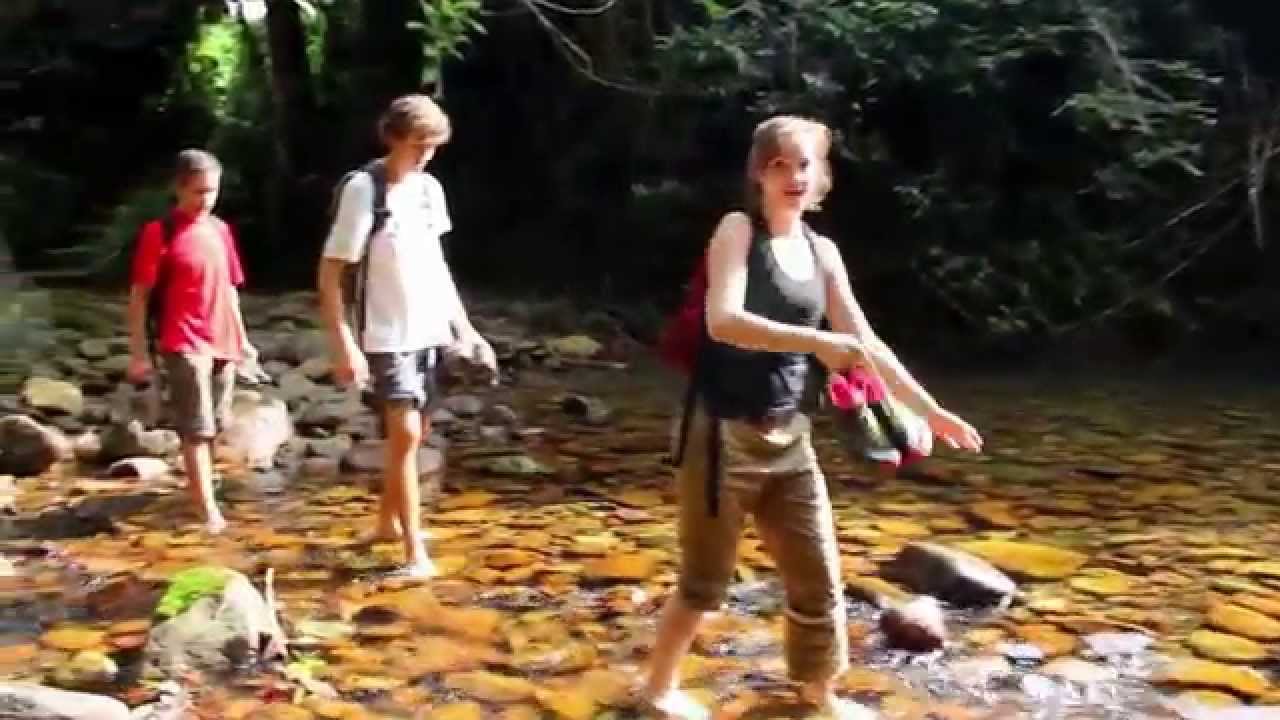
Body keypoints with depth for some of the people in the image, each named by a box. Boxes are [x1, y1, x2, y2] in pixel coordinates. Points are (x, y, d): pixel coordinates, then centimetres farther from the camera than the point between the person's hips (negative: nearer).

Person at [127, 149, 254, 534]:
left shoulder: (220, 230, 10)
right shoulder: (159, 232, -8)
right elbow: (139, 296, -8)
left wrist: (241, 338, 17)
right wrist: (138, 352, -11)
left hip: (223, 344, 6)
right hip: (184, 345, -6)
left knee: (213, 427, 14)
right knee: (197, 429, -8)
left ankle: (197, 489, 31)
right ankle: (209, 510, -6)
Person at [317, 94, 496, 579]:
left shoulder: (430, 189, 7)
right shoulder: (364, 188, -13)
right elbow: (330, 272, -14)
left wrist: (464, 327, 13)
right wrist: (344, 345, -21)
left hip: (429, 332, 7)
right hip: (386, 336, -7)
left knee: (417, 433, 14)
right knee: (405, 435, -10)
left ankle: (388, 522, 33)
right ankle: (415, 552, -3)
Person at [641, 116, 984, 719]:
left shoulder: (822, 252, 9)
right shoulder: (737, 230, -8)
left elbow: (864, 342, 13)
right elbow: (724, 321, -24)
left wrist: (930, 410, 12)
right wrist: (816, 342, -33)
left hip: (789, 437, 6)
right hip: (724, 432, -6)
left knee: (819, 575, 12)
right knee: (705, 581, 4)